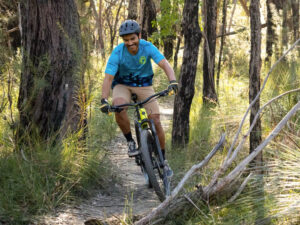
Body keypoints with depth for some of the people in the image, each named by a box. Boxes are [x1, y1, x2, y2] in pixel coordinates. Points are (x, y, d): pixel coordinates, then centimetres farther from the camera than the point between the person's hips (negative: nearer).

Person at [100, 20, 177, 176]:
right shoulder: (117, 53, -23)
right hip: (123, 85, -1)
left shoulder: (147, 47, -20)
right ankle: (130, 142, -14)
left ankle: (163, 160, 5)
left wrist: (172, 81, -49)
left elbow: (165, 64, -29)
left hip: (144, 85, 1)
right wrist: (104, 100, -42)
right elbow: (108, 78, -27)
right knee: (118, 107, -35)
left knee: (156, 121, -12)